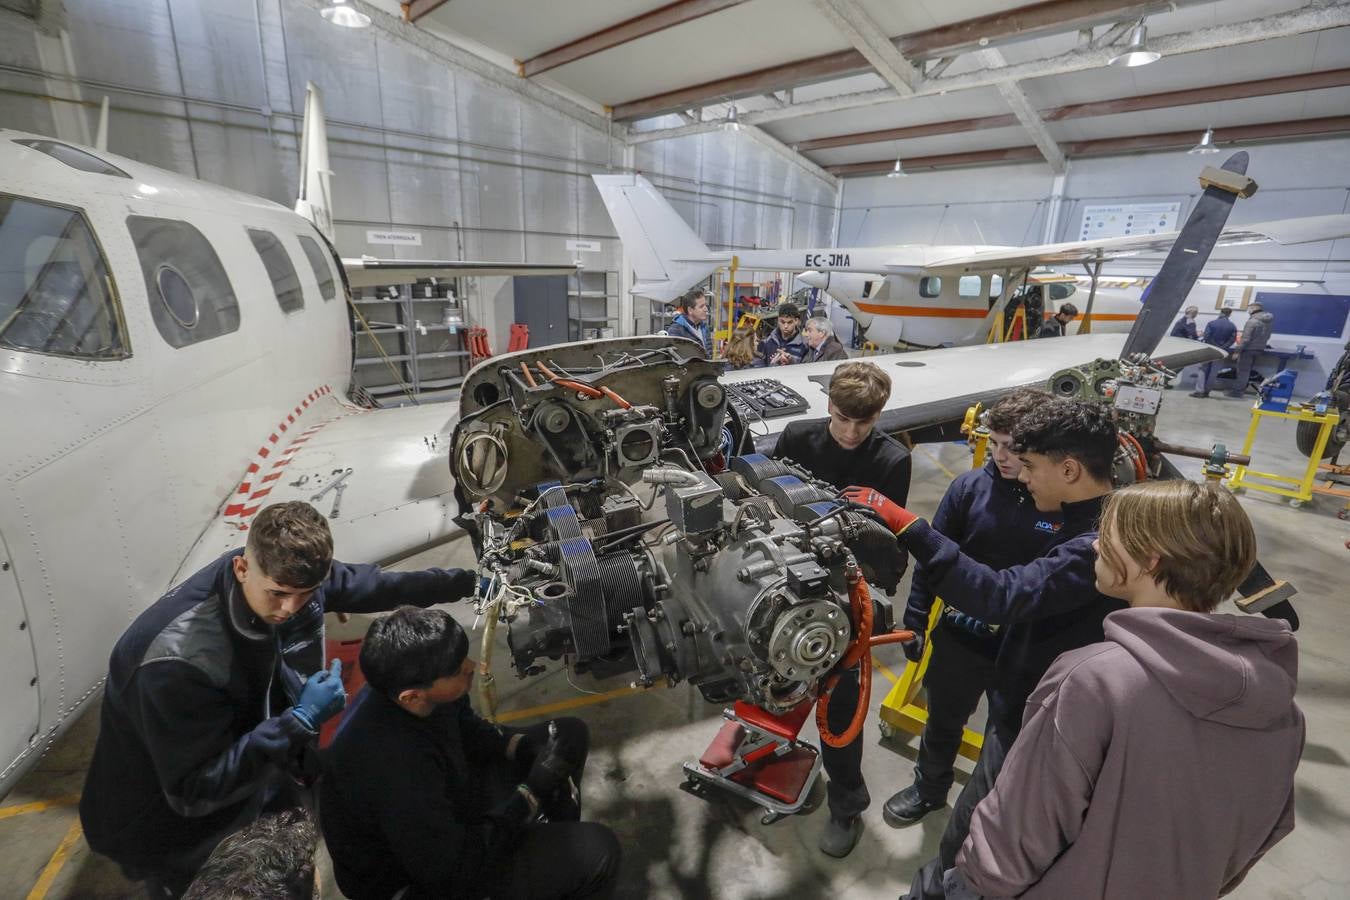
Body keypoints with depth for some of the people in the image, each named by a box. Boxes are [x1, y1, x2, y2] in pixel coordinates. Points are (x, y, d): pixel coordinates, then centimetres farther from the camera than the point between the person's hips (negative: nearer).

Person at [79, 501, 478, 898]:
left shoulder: (280, 576, -22)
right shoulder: (179, 658, -38)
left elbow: (359, 583, -6)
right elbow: (192, 791, -31)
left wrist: (465, 582, -5)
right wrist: (301, 721, -35)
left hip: (242, 761, 5)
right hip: (170, 814, -5)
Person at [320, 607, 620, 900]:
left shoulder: (406, 680, -18)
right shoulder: (394, 768, -40)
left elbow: (467, 730, 3)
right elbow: (453, 871, -28)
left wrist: (526, 747, -13)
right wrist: (536, 788, -24)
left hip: (441, 803, 7)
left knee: (569, 734, 8)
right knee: (595, 852, -22)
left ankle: (560, 844, 29)